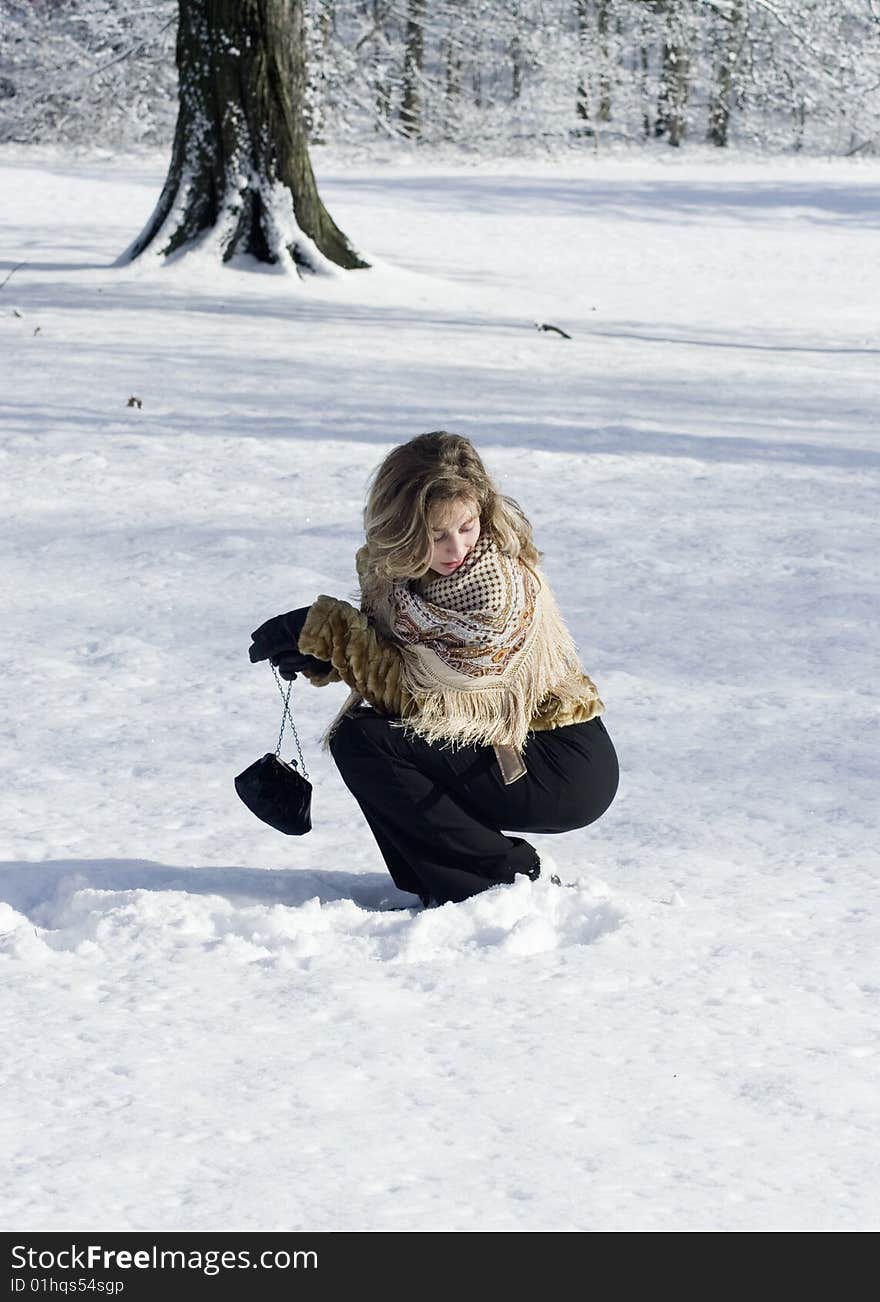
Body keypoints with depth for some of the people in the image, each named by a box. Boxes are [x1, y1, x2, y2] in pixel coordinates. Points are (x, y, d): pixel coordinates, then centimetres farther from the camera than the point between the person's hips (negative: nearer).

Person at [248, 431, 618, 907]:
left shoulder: (496, 582, -24)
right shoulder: (396, 565, -1)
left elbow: (427, 688, -20)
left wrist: (325, 627, -18)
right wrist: (319, 654, -14)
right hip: (495, 749, 8)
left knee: (362, 742, -18)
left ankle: (511, 879, -11)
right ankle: (433, 886, 7)